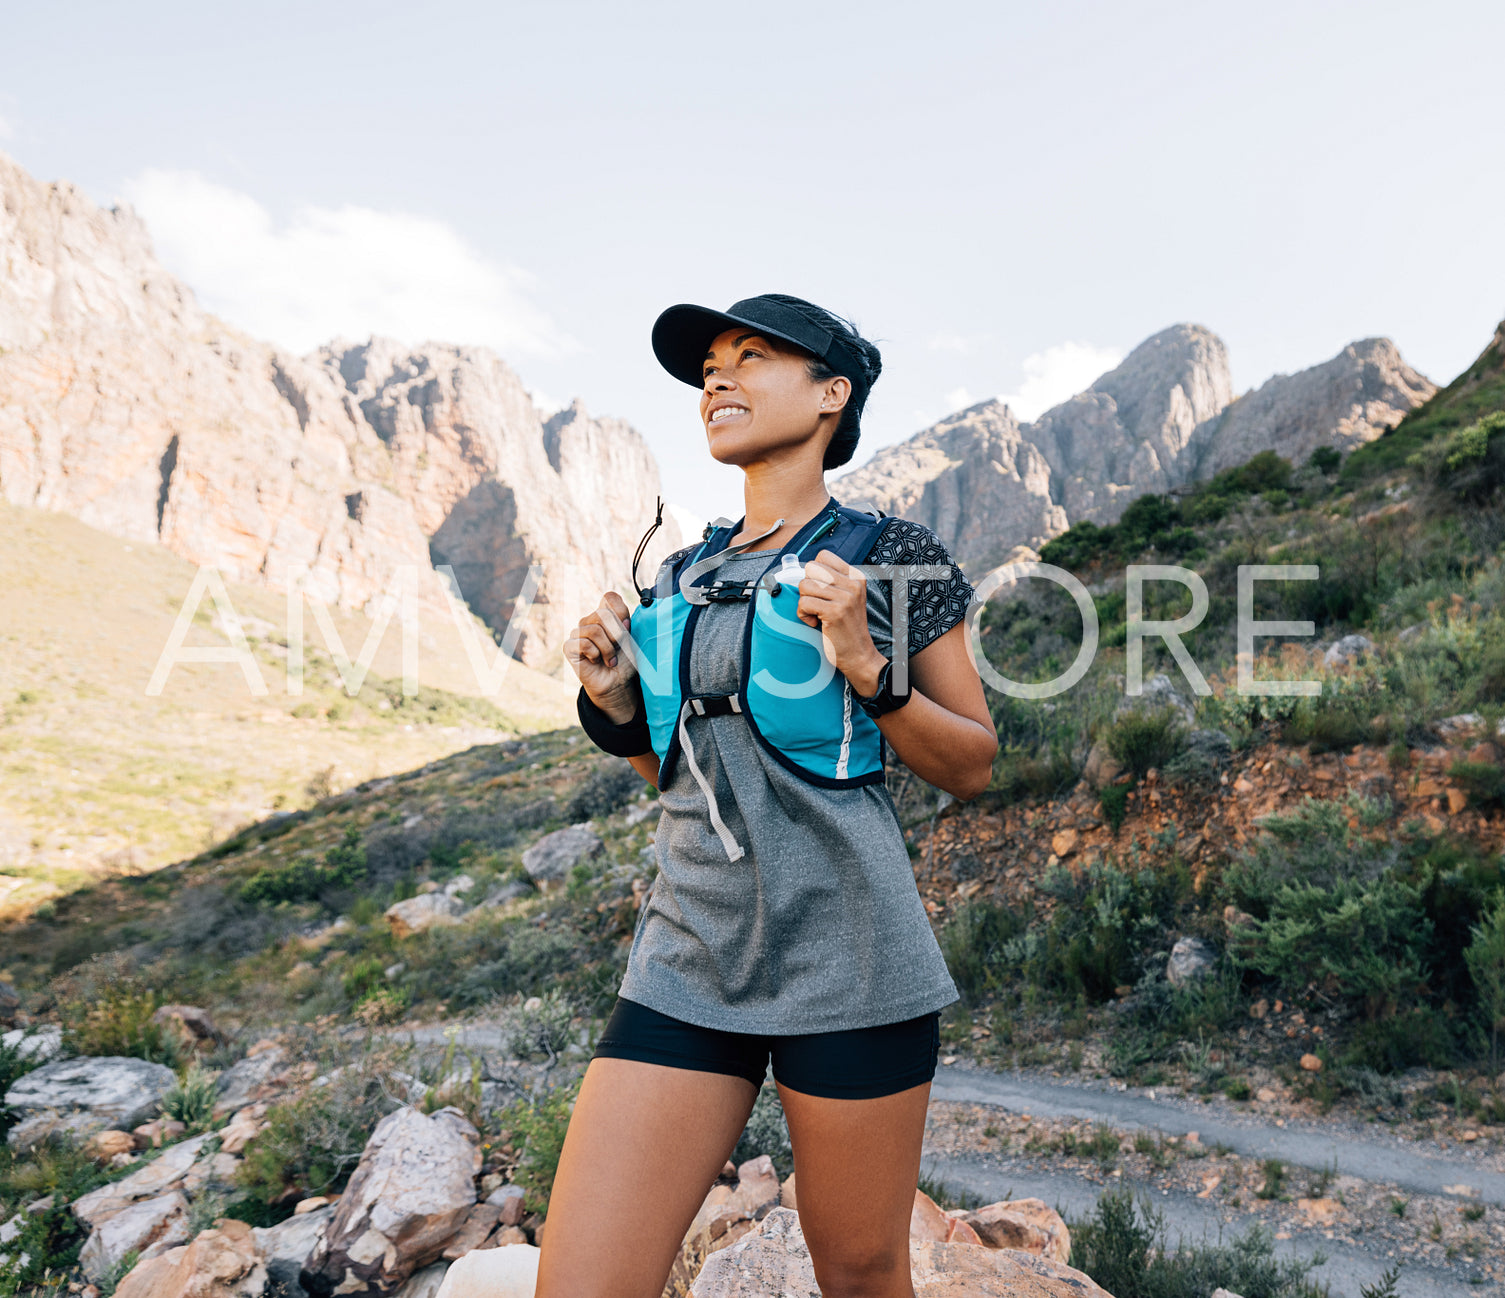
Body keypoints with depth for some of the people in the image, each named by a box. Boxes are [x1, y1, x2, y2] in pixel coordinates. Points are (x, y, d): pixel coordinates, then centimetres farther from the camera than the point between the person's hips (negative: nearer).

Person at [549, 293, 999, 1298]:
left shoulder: (893, 555, -1)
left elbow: (972, 767, 1)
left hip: (845, 964, -4)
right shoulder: (682, 576, 13)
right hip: (690, 960, 4)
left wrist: (865, 664, -14)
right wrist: (619, 704, 2)